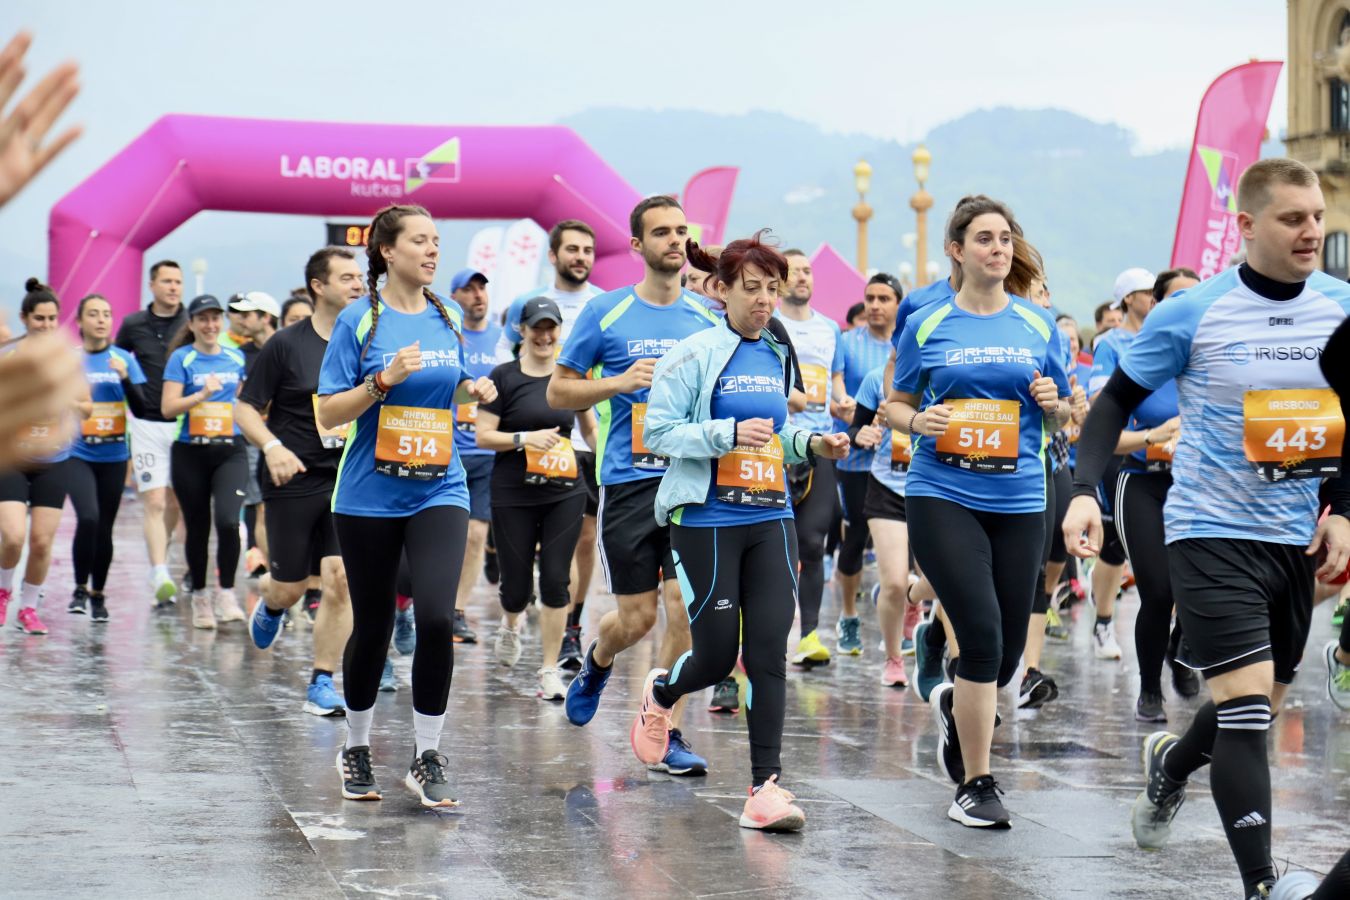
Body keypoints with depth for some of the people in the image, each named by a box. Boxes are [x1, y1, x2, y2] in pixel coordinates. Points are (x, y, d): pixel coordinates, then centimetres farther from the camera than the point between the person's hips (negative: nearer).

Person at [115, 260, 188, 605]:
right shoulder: (133, 325, 5)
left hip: (186, 424, 1)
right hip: (147, 424, -1)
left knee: (174, 503, 10)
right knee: (155, 503, -11)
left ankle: (160, 553, 33)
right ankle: (160, 576, -18)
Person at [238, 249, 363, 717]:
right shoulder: (285, 344, -4)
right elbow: (247, 407, -2)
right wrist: (272, 446, -18)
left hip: (351, 480, 2)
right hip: (293, 481, -2)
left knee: (340, 580, -10)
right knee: (290, 587, 6)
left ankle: (321, 684, 2)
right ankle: (269, 602, 45)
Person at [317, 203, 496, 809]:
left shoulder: (449, 319, 8)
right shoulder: (359, 320, -4)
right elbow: (328, 413, -6)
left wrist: (472, 390, 2)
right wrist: (384, 379, -19)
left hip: (438, 491, 2)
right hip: (370, 495, -2)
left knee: (436, 617, -15)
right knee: (373, 626, 7)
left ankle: (428, 758, -3)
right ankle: (356, 748, 29)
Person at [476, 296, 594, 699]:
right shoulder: (504, 376, -3)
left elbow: (591, 427, 20)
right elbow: (482, 436, -6)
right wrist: (525, 439, -19)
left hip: (566, 492, 2)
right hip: (513, 495, -2)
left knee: (556, 579, -5)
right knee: (518, 585, 3)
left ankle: (550, 670, 4)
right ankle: (511, 625, 40)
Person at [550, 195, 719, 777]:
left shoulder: (708, 318, 8)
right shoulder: (606, 313, 0)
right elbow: (558, 392, 3)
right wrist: (620, 382, -12)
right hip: (628, 481, -2)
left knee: (686, 610, -7)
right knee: (637, 617, 2)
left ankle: (666, 733, 4)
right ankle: (597, 662, 37)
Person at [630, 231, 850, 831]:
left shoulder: (777, 356, 13)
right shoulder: (694, 355, -7)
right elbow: (658, 431, -11)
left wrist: (811, 444, 6)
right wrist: (729, 434, -21)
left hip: (770, 518, 5)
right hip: (706, 521, -5)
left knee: (769, 650, -6)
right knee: (717, 656, 0)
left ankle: (765, 787, -4)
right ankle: (661, 693, 36)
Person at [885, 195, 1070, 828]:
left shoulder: (1038, 326, 8)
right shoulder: (927, 326, 3)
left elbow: (1061, 416, 15)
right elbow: (895, 405, 11)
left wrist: (1053, 403, -8)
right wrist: (920, 422, -11)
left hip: (1018, 500, 3)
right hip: (942, 496, -3)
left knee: (1006, 655, 7)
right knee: (982, 636, -15)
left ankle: (953, 706, 42)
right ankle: (975, 786, -3)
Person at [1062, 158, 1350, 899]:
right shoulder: (1191, 314, -12)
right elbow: (1115, 402, -2)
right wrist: (1085, 492, -15)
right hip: (1212, 534, -5)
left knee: (1259, 709, 19)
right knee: (1246, 708, -15)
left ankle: (1170, 762, 50)